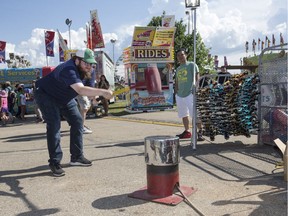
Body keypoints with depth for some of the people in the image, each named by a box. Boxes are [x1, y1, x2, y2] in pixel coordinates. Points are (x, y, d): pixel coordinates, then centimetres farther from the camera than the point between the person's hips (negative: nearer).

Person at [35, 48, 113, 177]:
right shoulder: (69, 70, -39)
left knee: (77, 121, 4)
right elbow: (80, 90, -58)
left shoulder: (82, 68, -11)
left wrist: (93, 94, -9)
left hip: (64, 97, 9)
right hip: (46, 95, -9)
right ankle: (54, 163, -12)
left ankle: (76, 157, 13)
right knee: (54, 125, -20)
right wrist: (102, 92, -68)